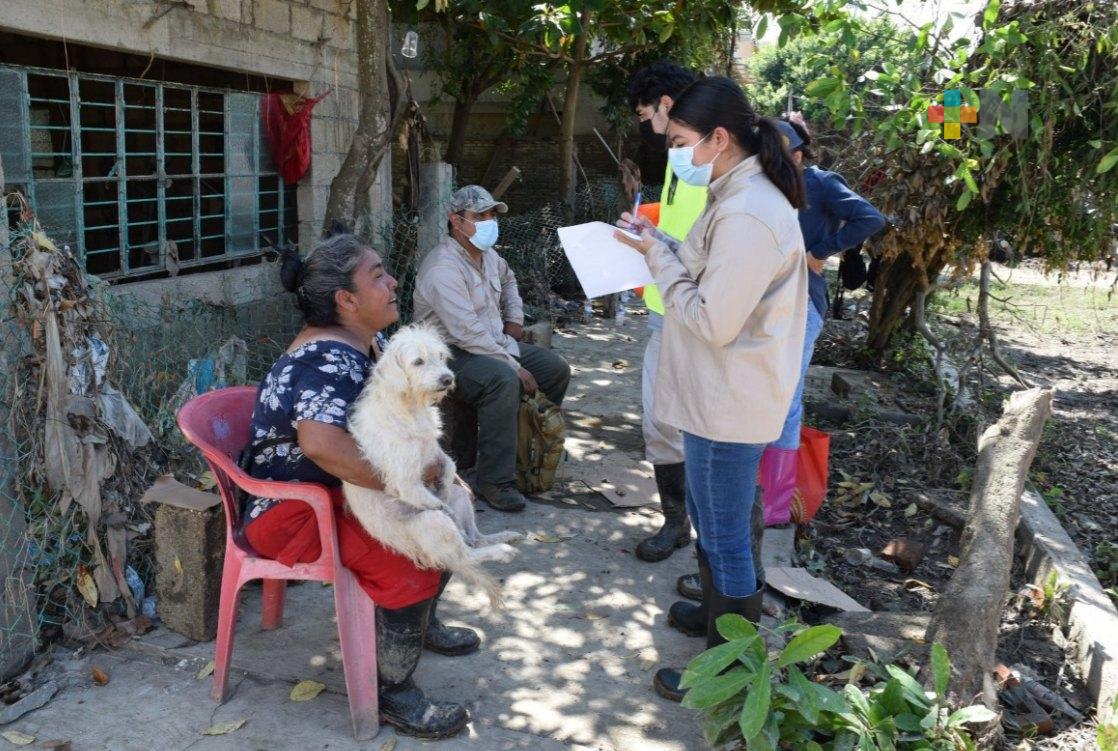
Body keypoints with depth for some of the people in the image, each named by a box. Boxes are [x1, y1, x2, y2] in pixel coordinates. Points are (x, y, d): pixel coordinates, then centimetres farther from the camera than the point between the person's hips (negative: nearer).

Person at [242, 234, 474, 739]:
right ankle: (391, 692, -7)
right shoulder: (328, 360, -26)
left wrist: (435, 469, -1)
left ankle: (419, 622, 32)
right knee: (411, 557, -26)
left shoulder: (368, 343, 5)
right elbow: (321, 443, -44)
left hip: (339, 489, 10)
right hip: (293, 509, -10)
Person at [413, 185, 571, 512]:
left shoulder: (487, 254, 8)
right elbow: (468, 333, -29)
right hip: (453, 354, -10)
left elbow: (507, 278, 35)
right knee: (504, 380, -37)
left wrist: (514, 318, 20)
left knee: (557, 370, 2)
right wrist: (515, 366, -26)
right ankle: (494, 481, -29)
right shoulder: (444, 267, -22)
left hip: (494, 343, 10)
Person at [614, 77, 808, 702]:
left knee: (725, 537, 5)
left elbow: (712, 321, -25)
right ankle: (719, 610, 48)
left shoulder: (747, 215, -24)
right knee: (712, 522, 26)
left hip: (727, 407, -10)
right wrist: (662, 250, 2)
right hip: (721, 396, 10)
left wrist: (659, 255, -16)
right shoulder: (744, 196, 9)